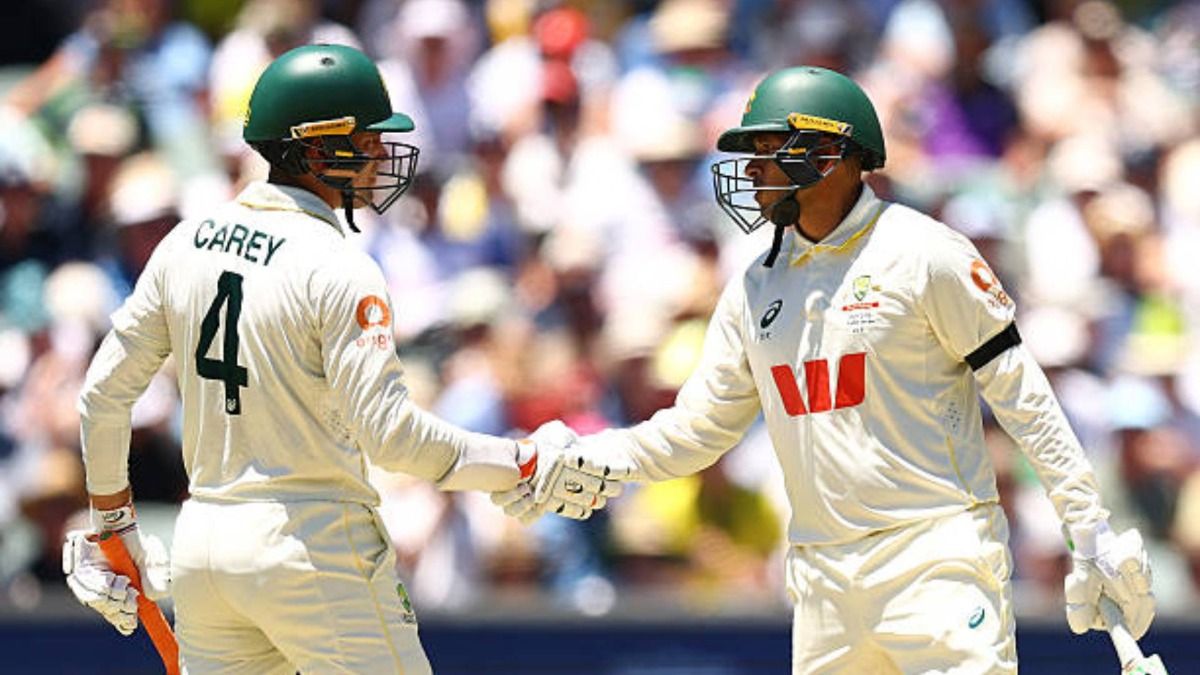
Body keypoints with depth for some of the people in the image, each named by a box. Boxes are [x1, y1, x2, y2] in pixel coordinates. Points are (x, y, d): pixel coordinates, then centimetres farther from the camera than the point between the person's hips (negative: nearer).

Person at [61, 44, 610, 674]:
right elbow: (389, 432, -20)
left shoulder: (186, 242, 7)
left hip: (200, 546, 7)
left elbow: (105, 392, 11)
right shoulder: (338, 270, -14)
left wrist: (112, 520, 23)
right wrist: (528, 465, -13)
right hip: (312, 547, -7)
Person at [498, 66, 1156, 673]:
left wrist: (1092, 532, -9)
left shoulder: (923, 255, -7)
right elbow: (696, 428, 14)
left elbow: (1021, 397, -6)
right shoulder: (756, 288, 12)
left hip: (937, 549, -6)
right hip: (823, 577, 6)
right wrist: (582, 460, -3)